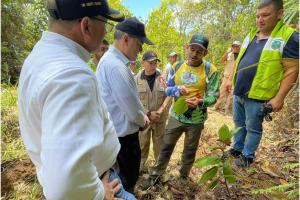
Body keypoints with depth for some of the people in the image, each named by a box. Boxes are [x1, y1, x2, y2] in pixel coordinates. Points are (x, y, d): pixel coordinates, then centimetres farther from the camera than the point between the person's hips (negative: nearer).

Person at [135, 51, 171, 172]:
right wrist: (148, 114, -16)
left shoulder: (163, 78, -4)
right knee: (142, 144, 15)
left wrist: (160, 112, -15)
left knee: (160, 144, 16)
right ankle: (140, 166, 38)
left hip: (160, 119, 1)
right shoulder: (136, 79, -6)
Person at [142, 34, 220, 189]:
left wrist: (200, 102, -32)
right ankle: (155, 175, 33)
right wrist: (178, 89, -20)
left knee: (190, 151, 18)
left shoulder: (210, 70, -10)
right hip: (176, 116, 2)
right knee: (166, 147, 14)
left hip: (196, 120, -2)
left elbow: (213, 95, -11)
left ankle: (184, 175, 45)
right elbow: (167, 89, 2)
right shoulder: (177, 67, -1)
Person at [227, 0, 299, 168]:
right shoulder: (251, 35, 10)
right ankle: (237, 149, 37)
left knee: (253, 128, 9)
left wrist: (279, 97, -17)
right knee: (239, 123, 19)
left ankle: (248, 156, 28)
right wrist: (230, 80, 15)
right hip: (238, 93, 7)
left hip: (258, 96, -6)